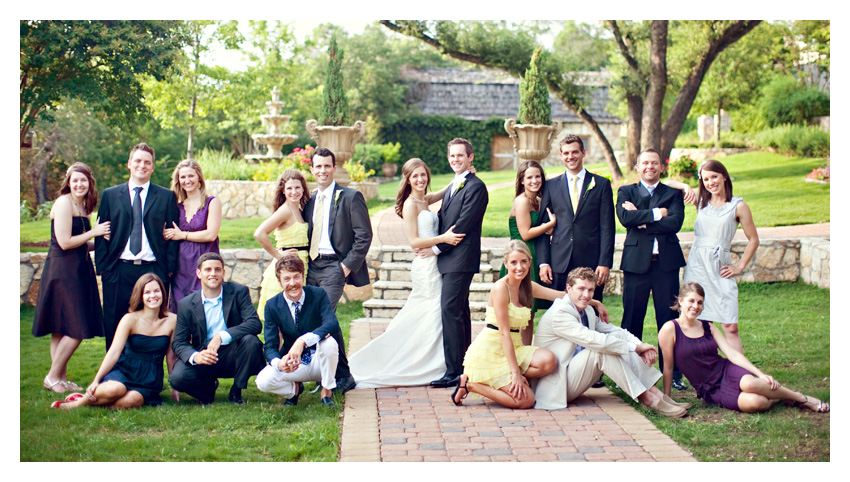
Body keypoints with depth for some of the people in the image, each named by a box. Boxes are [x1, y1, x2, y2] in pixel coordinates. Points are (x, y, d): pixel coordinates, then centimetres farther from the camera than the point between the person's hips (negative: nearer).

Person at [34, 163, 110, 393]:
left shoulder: (83, 205, 16)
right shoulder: (63, 203, -12)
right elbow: (65, 242, -17)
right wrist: (93, 233, -8)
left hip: (78, 270, 9)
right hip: (62, 270, -9)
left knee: (63, 329, 11)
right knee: (77, 328, -8)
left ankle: (61, 378, 17)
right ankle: (53, 377, 4)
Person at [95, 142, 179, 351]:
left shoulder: (167, 196, 9)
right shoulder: (110, 195, 11)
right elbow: (101, 233, 9)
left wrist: (170, 268, -2)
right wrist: (102, 267, 1)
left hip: (154, 270, -1)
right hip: (118, 272, 1)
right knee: (114, 328, 4)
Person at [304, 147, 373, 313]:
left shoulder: (351, 197, -3)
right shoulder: (309, 200, 15)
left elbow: (364, 235, -7)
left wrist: (348, 264, -11)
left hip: (334, 266, -6)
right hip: (311, 266, 6)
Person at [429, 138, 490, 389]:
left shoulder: (476, 187, -10)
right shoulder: (451, 189, 21)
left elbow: (462, 225, -15)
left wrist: (436, 248, -10)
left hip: (460, 260, -10)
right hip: (449, 260, 10)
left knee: (450, 310, -14)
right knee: (460, 313, 13)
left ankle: (453, 372, -13)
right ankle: (462, 367, 21)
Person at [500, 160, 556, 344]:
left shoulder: (536, 201, 15)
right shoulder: (522, 201, -12)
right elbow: (525, 234, -15)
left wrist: (548, 229, -7)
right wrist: (551, 223, -7)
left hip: (533, 258, 9)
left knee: (529, 313, 10)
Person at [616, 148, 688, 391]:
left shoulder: (673, 193, 10)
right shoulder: (626, 192, 10)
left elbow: (675, 223, -8)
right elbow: (625, 218, -10)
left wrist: (641, 220, -9)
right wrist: (655, 214, -12)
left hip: (666, 262, 1)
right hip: (636, 261, 0)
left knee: (669, 318, 3)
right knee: (632, 319, 2)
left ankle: (672, 373, 11)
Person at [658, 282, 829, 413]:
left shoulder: (708, 327, 8)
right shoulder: (670, 329, -7)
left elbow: (732, 353, 1)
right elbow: (668, 367, -3)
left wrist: (761, 374, -9)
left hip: (726, 371, 3)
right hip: (711, 390, -3)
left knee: (748, 383, -35)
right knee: (752, 403, -33)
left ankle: (801, 398, -11)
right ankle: (777, 396, 0)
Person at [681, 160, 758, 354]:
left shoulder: (738, 206, 3)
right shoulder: (701, 201, 11)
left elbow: (753, 240, 8)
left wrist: (740, 266, 3)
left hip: (720, 269, -2)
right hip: (696, 265, 2)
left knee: (730, 327, -7)